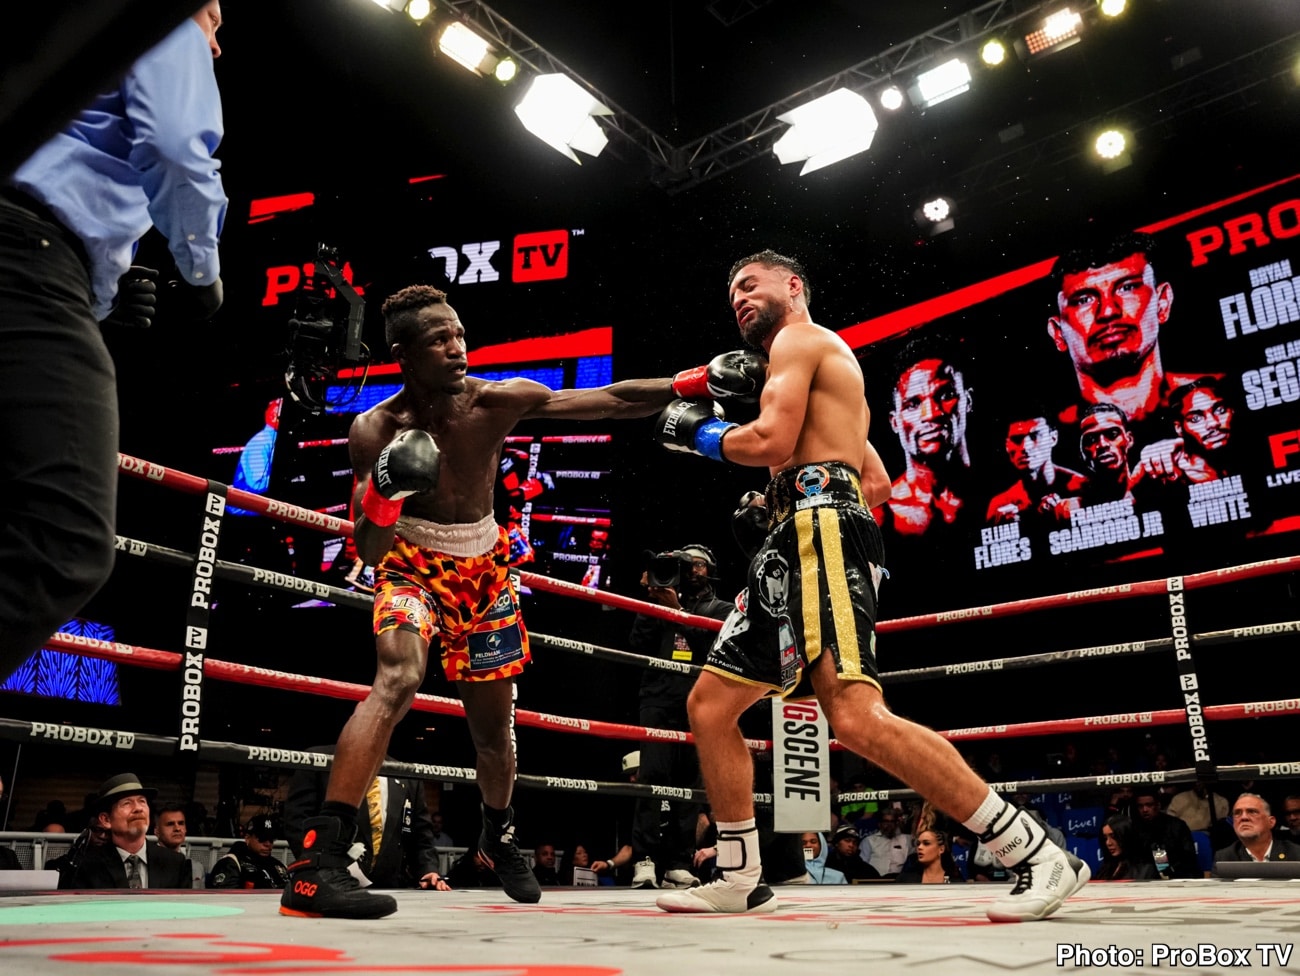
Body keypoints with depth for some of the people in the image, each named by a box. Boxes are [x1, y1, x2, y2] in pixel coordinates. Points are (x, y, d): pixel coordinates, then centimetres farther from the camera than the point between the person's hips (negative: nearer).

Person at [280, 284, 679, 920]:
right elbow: (368, 553, -18)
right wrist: (381, 495, -37)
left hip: (484, 568, 3)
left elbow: (613, 401, -15)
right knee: (399, 677, -32)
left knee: (493, 723, 13)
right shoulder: (375, 430, -19)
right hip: (413, 564, -3)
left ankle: (499, 836, 43)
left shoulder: (498, 401, -17)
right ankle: (316, 866, -29)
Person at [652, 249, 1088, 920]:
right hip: (794, 548, 11)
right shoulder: (824, 368, 33)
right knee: (709, 704, 9)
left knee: (855, 718, -25)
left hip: (820, 531, -11)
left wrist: (699, 433, 5)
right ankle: (740, 881, 14)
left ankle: (1038, 857, -18)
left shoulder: (800, 338, 4)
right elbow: (877, 482, 31)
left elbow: (773, 441, -12)